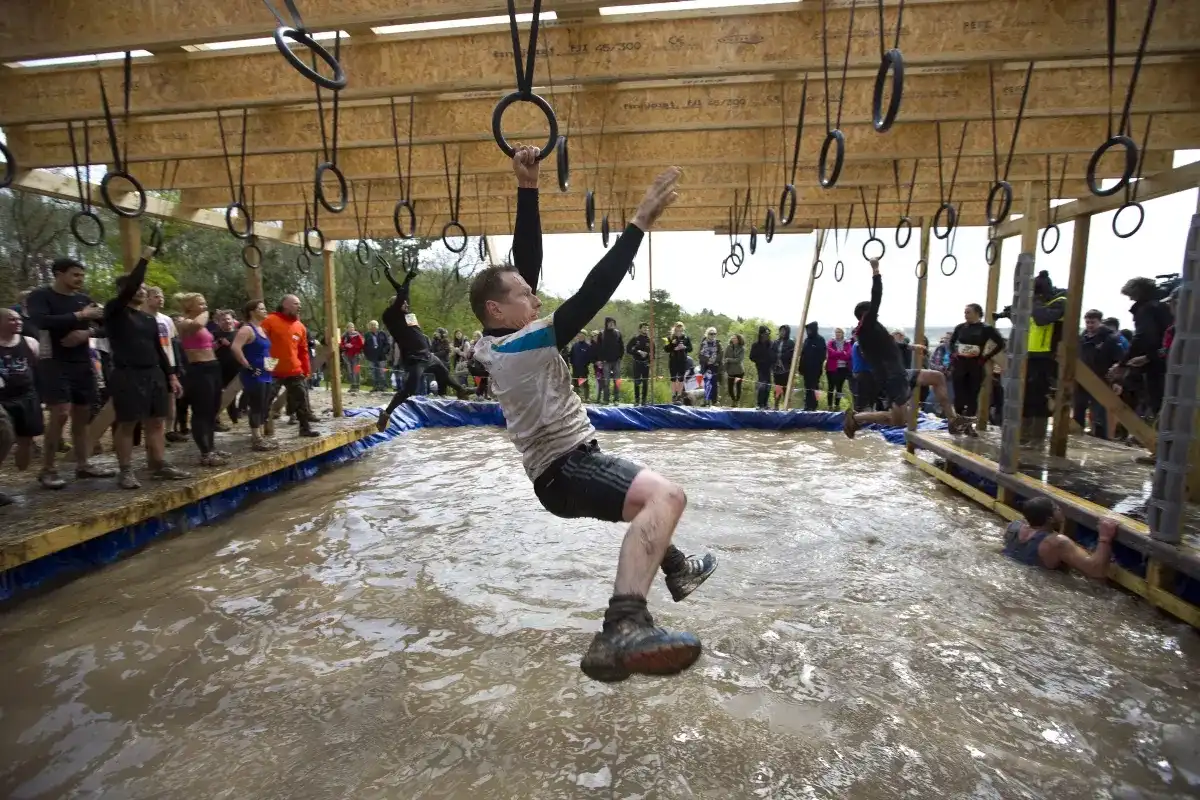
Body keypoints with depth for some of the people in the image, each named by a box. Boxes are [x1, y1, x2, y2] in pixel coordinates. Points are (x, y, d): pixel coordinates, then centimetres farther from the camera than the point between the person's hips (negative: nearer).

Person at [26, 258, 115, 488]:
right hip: (55, 363, -5)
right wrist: (79, 316, -19)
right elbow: (42, 321, -22)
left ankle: (83, 465, 16)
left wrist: (87, 332, -12)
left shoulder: (83, 298, 12)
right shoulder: (40, 296, -3)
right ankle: (48, 470, -4)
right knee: (60, 413, -14)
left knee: (82, 414, 8)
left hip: (83, 363, 5)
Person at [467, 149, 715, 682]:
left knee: (651, 498, 34)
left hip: (565, 465, 11)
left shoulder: (495, 345, 6)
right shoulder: (521, 345, -19)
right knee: (666, 496, -36)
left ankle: (677, 569, 51)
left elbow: (526, 260, 5)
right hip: (567, 470, -11)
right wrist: (640, 223, -22)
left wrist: (527, 190, 2)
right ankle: (623, 630, -48)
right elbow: (589, 297, -25)